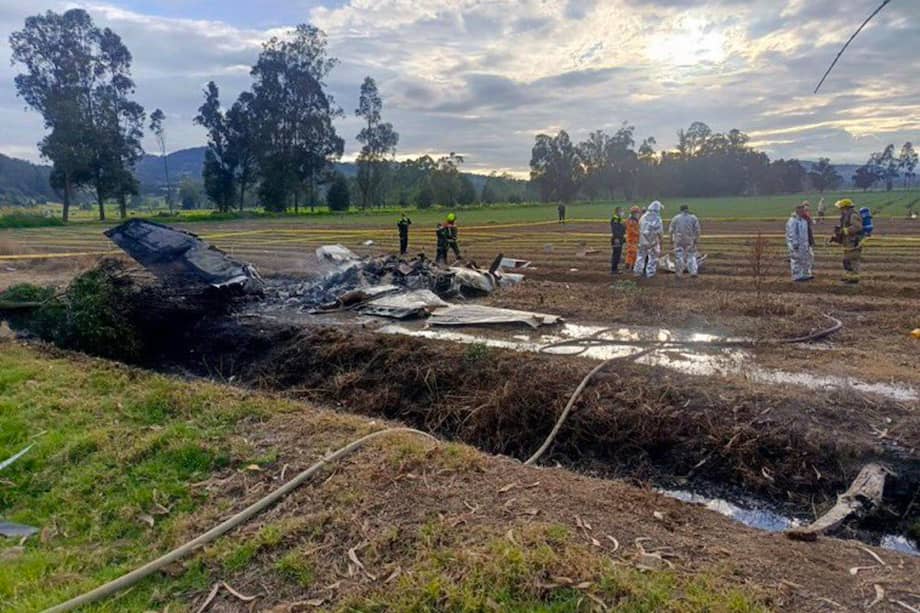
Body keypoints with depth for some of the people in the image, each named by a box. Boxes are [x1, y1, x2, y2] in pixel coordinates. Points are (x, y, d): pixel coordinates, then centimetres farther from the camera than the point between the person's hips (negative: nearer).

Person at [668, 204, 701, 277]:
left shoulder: (676, 218, 1)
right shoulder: (693, 218, 2)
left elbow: (671, 230, -1)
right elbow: (697, 229, -5)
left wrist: (671, 239, 7)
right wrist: (697, 239, -3)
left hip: (678, 241, 0)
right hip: (690, 240, 0)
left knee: (679, 256, 4)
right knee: (691, 255, 10)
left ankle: (678, 273, 6)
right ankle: (693, 272, 3)